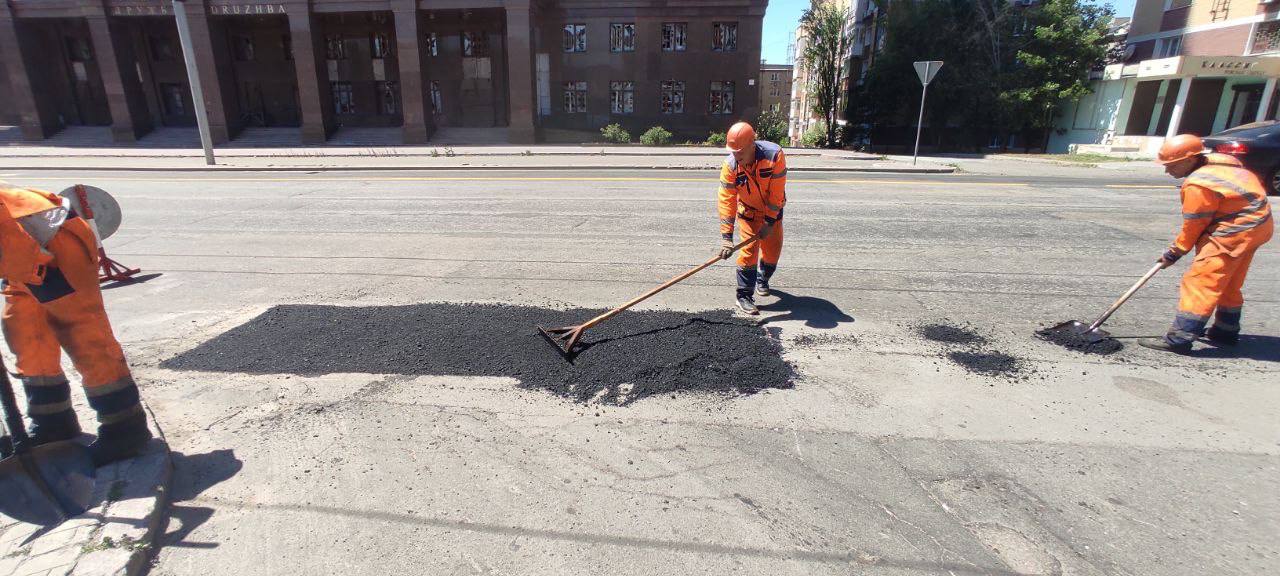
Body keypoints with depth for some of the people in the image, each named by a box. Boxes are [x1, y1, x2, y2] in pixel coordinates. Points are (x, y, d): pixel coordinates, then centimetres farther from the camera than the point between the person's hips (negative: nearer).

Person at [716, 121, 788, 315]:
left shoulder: (774, 155, -31)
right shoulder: (730, 165, -28)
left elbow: (776, 193, -25)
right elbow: (726, 200, -27)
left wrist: (769, 222, -22)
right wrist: (726, 237, -31)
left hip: (773, 211, 1)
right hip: (748, 212, -1)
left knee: (773, 250, 11)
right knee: (748, 251, -11)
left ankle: (762, 280, 39)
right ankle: (744, 296, -2)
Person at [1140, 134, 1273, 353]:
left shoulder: (1197, 185, -24)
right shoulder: (1217, 160, 4)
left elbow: (1193, 226, -15)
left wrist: (1175, 252, -2)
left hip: (1235, 231, -10)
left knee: (1200, 281, -11)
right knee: (1228, 284, 21)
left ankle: (1179, 339, -14)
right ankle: (1226, 331, 34)